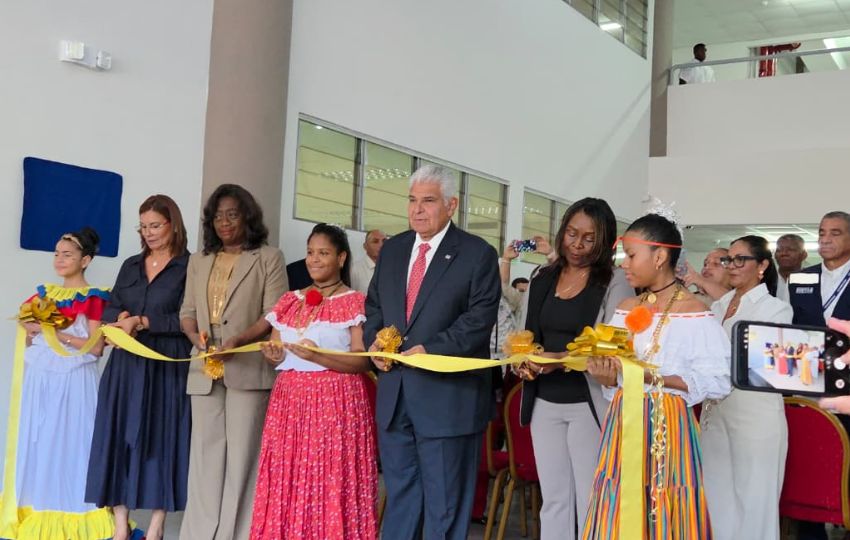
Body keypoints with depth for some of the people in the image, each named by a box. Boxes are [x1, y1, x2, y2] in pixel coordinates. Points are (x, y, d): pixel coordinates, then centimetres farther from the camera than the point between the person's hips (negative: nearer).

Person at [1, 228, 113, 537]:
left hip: (72, 381, -6)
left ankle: (69, 515, 7)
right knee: (35, 442, 7)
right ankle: (39, 514, 16)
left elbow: (96, 348, -12)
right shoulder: (45, 293, 13)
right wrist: (31, 329, -4)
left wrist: (57, 333, -16)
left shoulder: (93, 298, -5)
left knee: (68, 441, -2)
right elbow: (30, 341, 18)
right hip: (39, 380, 6)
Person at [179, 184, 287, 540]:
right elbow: (187, 310, 16)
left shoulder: (268, 258, 3)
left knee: (241, 453, -2)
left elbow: (274, 314, -5)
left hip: (248, 368, -4)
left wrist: (238, 341, -19)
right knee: (206, 453, 6)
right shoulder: (199, 260, 18)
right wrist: (194, 335, -6)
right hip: (205, 370, 4)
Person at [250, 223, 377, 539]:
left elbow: (363, 361, -9)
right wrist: (274, 356, -7)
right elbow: (275, 355, 16)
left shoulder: (354, 302, -2)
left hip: (336, 402, -5)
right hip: (289, 401, 5)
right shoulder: (289, 302, 15)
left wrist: (317, 356, -20)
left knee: (330, 481, -5)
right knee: (286, 480, 4)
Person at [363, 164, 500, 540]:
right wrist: (374, 341, -2)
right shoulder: (392, 249, 13)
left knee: (444, 501, 5)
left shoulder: (478, 254, -5)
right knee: (399, 491, 17)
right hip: (393, 392, 6)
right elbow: (374, 305, 18)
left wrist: (430, 349, -20)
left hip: (447, 395, -5)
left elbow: (480, 318, -12)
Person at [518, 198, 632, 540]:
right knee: (553, 499, 12)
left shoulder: (615, 282, -6)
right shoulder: (544, 279, 10)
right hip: (544, 402, 5)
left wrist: (563, 359, -26)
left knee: (590, 500, 4)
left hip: (589, 402, -5)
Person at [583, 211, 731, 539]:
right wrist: (605, 377, -10)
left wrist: (651, 377, -21)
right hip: (624, 423, 5)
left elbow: (716, 383, -15)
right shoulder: (626, 309, 9)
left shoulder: (694, 312, -8)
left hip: (667, 427, -5)